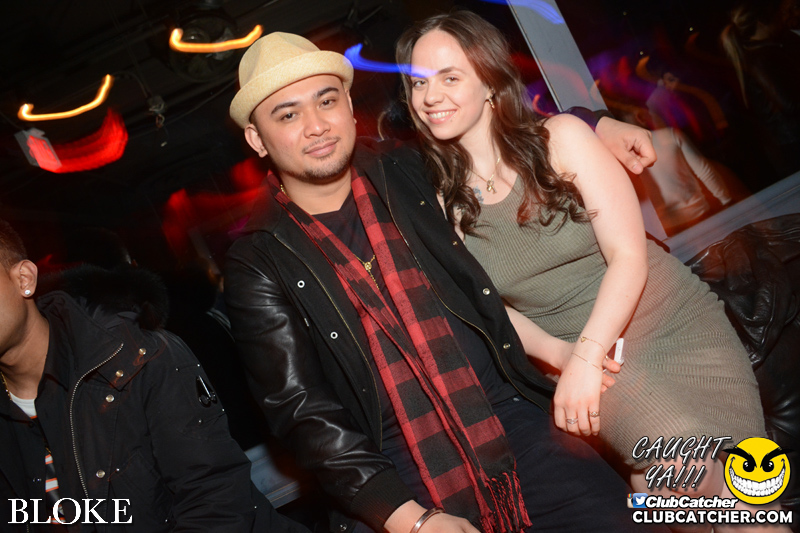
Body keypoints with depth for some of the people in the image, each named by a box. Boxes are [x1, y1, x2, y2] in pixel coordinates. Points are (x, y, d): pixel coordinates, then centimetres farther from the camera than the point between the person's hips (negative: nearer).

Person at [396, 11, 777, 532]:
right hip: (575, 357, 1)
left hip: (677, 328, -1)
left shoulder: (560, 138, -7)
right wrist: (560, 355, -14)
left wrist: (586, 357, -21)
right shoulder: (445, 202, 0)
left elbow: (629, 256, -11)